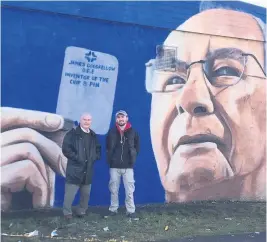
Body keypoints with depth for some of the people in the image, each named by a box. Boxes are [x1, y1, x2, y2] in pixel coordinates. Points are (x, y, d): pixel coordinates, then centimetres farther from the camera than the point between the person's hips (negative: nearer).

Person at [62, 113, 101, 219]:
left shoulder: (93, 136, 12)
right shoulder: (72, 133, -5)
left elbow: (98, 149, 21)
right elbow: (66, 148, -12)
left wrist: (94, 157, 3)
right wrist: (76, 157, -16)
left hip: (88, 170, 6)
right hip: (74, 169, -5)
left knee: (86, 193, 12)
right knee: (70, 193, -3)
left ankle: (82, 211, 27)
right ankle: (67, 212, 13)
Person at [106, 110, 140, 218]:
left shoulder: (133, 132, 0)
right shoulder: (111, 132, 1)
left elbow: (137, 147, 9)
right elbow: (108, 148, 11)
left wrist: (132, 158, 3)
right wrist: (110, 159, 6)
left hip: (128, 166, -1)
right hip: (114, 166, 1)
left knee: (129, 190, -1)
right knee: (114, 189, 8)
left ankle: (131, 210, 7)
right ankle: (113, 209, 20)